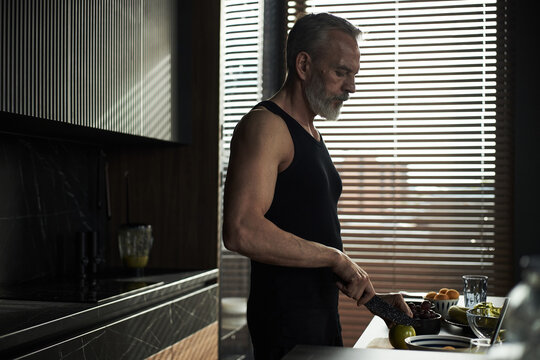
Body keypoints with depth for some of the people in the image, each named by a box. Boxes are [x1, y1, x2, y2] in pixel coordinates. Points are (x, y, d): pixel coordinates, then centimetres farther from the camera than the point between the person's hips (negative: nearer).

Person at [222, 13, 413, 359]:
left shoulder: (312, 136, 17)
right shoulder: (265, 126, -13)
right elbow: (242, 231, -28)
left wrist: (371, 295, 13)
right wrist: (336, 258, -21)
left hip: (324, 313, 9)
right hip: (286, 318, -9)